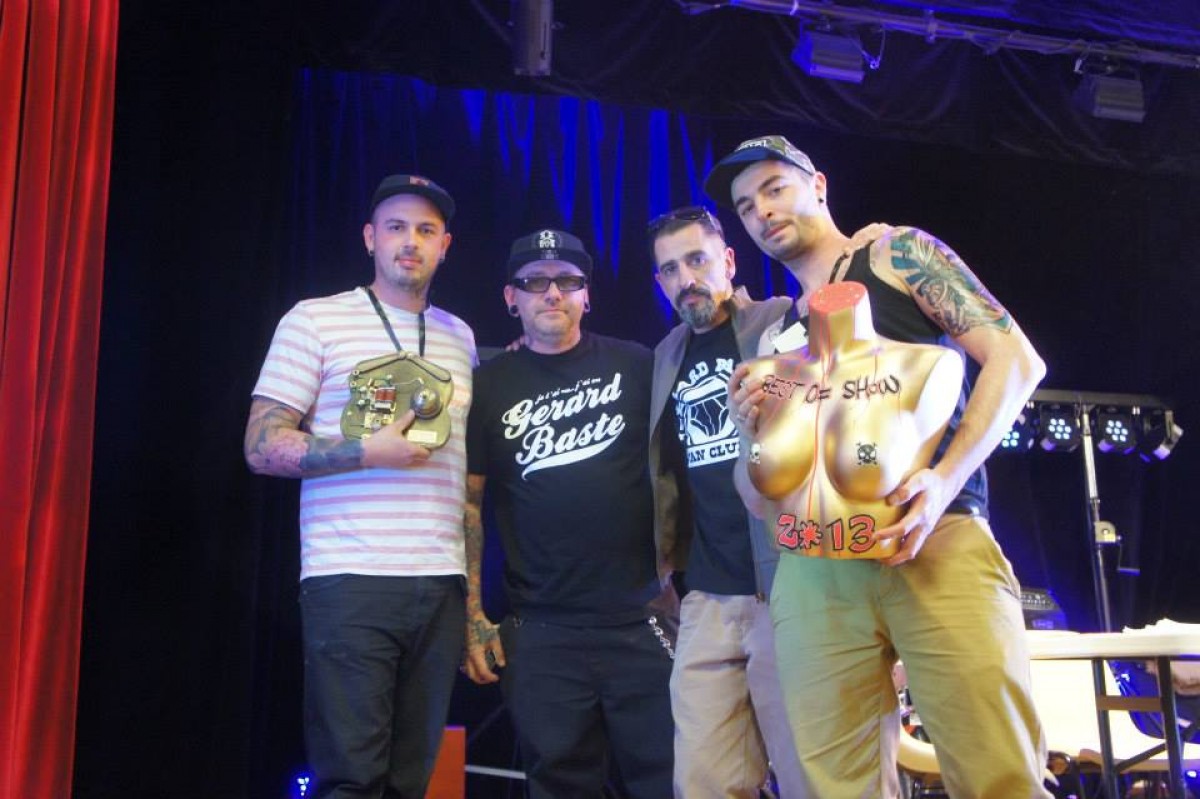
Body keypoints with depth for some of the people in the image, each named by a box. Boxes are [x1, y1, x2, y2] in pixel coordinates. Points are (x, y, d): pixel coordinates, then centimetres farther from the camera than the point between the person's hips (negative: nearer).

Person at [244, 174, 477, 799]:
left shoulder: (459, 337, 16)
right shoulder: (315, 321, 2)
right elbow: (262, 447, -3)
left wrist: (473, 591, 15)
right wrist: (371, 452, -16)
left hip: (442, 586, 4)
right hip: (351, 582, -4)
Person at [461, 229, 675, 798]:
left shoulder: (636, 366, 4)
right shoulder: (489, 386, 6)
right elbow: (469, 502, 6)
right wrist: (473, 616, 1)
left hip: (641, 622, 0)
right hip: (542, 634, 1)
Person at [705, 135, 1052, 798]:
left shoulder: (897, 252, 11)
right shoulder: (774, 341, 24)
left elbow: (1016, 359, -1)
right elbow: (760, 498, 23)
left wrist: (945, 480, -15)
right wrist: (750, 432, 0)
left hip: (938, 544, -4)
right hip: (815, 574, 4)